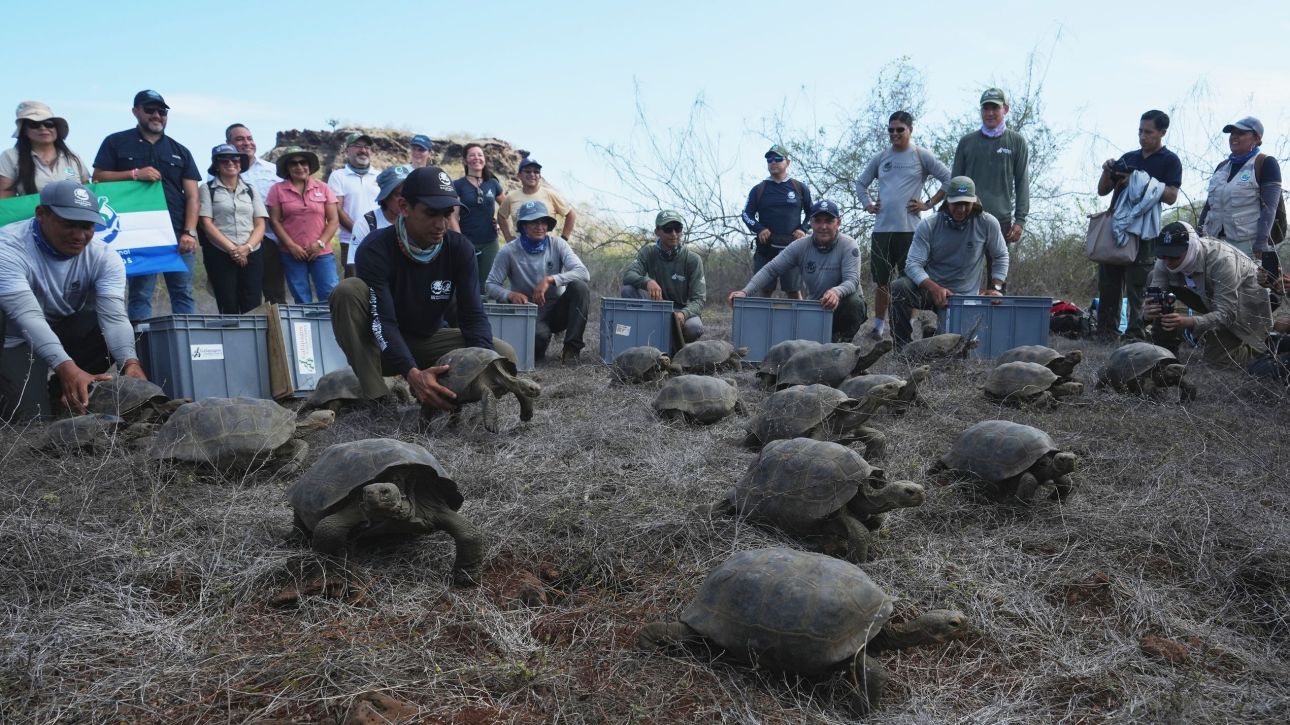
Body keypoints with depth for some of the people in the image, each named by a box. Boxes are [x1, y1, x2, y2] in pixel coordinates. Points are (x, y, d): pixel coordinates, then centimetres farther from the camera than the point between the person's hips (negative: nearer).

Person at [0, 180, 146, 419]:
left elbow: (114, 316, -26)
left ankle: (62, 392, -4)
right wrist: (66, 367, -54)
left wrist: (130, 362, -47)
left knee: (112, 336, -25)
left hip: (68, 331, 4)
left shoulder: (104, 257, -15)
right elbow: (27, 317, -38)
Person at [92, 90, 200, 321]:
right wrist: (134, 174, -11)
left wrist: (189, 232, -5)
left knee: (183, 293, 1)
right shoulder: (116, 143, 11)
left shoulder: (180, 151, 15)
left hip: (178, 234, 2)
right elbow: (98, 178, 4)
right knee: (140, 294, -1)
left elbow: (192, 196, 8)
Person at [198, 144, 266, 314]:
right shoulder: (207, 189, 5)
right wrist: (231, 248, -13)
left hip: (251, 255, 3)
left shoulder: (251, 190, 15)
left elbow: (260, 224, 8)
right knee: (228, 308, -4)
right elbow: (206, 223, -3)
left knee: (252, 307, -4)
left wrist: (247, 247, -10)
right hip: (220, 255, -2)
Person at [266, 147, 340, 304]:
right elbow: (274, 221, 1)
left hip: (321, 253, 0)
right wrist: (291, 246, -9)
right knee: (302, 301, 5)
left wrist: (320, 243, -8)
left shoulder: (323, 188, 6)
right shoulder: (277, 190, 4)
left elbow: (334, 220, 4)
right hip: (292, 254, 0)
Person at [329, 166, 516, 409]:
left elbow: (473, 314, -16)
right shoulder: (376, 249, -24)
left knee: (503, 355, -18)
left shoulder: (460, 249, -13)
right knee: (348, 291, -32)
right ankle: (375, 397, -29)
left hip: (428, 341, 3)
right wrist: (412, 373, -51)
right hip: (384, 346, -3)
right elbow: (382, 322, -33)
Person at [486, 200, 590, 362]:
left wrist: (550, 279, -31)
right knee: (539, 337, -36)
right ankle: (536, 348, 6)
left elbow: (584, 273, -17)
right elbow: (491, 285, -5)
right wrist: (510, 295, -27)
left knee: (579, 286, -26)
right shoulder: (509, 251, -8)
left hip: (557, 310, 2)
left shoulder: (557, 244, -5)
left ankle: (572, 347, -15)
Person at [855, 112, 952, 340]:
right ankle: (878, 326, 19)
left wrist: (928, 204, -4)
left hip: (909, 229, -3)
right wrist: (868, 204, 11)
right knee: (881, 280, 9)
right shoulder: (880, 158, 14)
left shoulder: (922, 156, 2)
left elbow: (949, 179, 0)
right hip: (881, 228, 4)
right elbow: (861, 183, 25)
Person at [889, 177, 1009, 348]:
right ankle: (903, 349, -16)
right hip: (930, 288, -1)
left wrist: (995, 287, -5)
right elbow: (913, 264, -17)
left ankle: (934, 334, 25)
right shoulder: (928, 225, -10)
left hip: (965, 296, 1)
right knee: (898, 288, -32)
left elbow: (1001, 257, 8)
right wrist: (934, 288, -34)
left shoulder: (988, 223, -7)